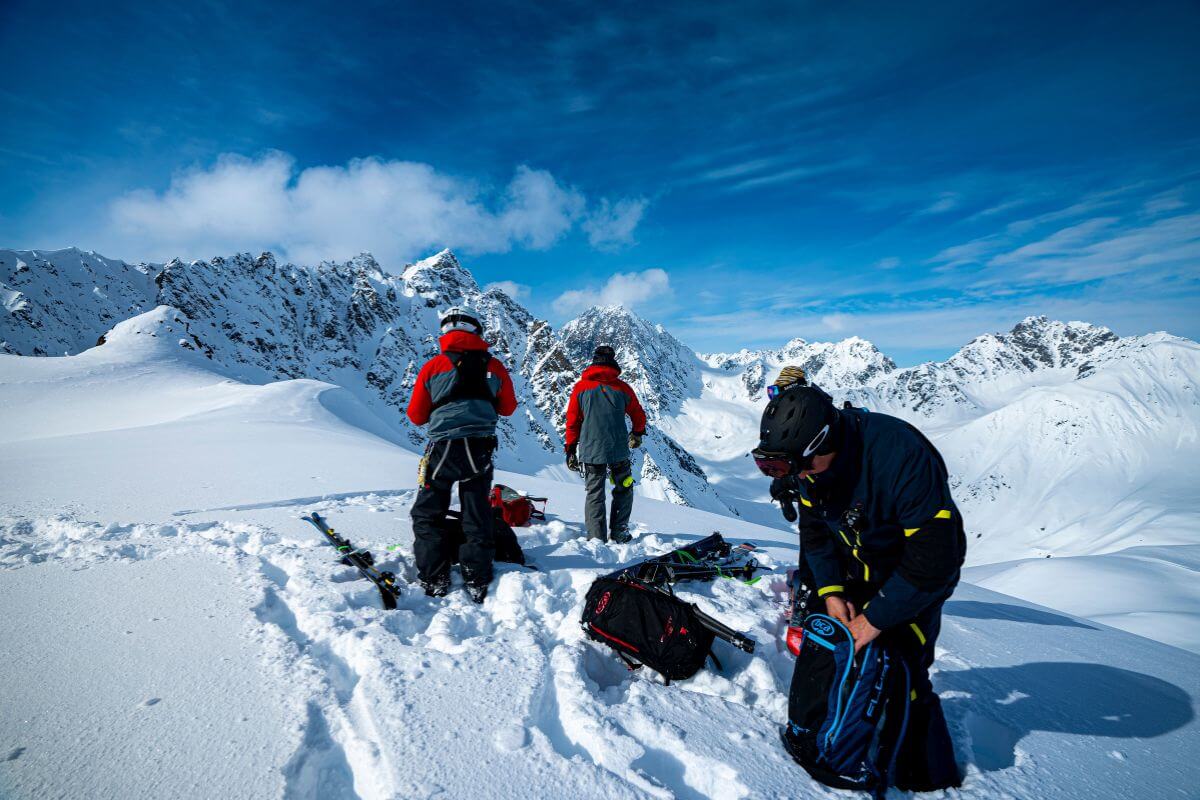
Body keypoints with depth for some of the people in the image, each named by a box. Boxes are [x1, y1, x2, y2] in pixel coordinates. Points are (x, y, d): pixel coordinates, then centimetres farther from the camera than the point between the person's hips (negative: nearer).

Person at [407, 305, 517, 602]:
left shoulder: (433, 367, -2)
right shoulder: (494, 366, 2)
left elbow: (416, 416, 5)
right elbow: (508, 408, 13)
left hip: (442, 449, -2)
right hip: (480, 450, 2)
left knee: (427, 515, 14)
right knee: (477, 517, 14)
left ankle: (435, 581, 14)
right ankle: (478, 583, 18)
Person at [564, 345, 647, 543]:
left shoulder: (581, 387, 0)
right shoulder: (622, 387, 1)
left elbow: (572, 421, 2)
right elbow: (638, 415, 14)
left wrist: (571, 449, 11)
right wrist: (637, 434, 34)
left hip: (590, 451, 0)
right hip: (618, 450, 0)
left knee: (595, 494, 8)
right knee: (624, 491, 17)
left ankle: (597, 539, 6)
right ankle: (619, 534, 17)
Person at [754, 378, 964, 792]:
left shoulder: (901, 456, -37)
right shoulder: (810, 463, -16)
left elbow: (934, 557, -32)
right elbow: (814, 528, -2)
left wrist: (877, 618, -27)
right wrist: (829, 591, -11)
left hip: (918, 576, -5)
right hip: (853, 568, 6)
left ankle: (930, 776, 19)